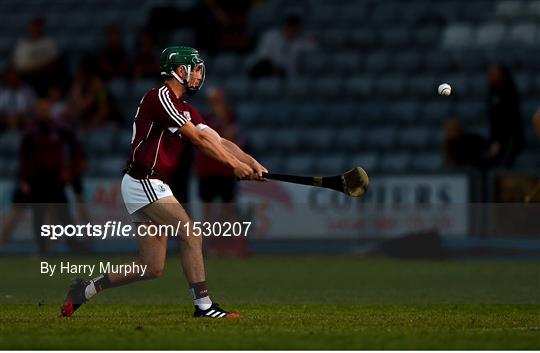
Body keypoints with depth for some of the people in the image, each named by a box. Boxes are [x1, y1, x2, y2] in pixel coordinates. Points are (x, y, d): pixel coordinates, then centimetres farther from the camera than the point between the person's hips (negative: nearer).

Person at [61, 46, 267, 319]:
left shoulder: (185, 110, 18)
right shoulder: (160, 97, -10)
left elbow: (217, 140, 9)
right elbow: (197, 138, -13)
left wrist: (251, 163, -4)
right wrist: (234, 164, -11)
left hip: (154, 188, 10)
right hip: (143, 182, -10)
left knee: (152, 268, 7)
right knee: (191, 234, -17)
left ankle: (85, 290, 17)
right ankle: (203, 305, -18)